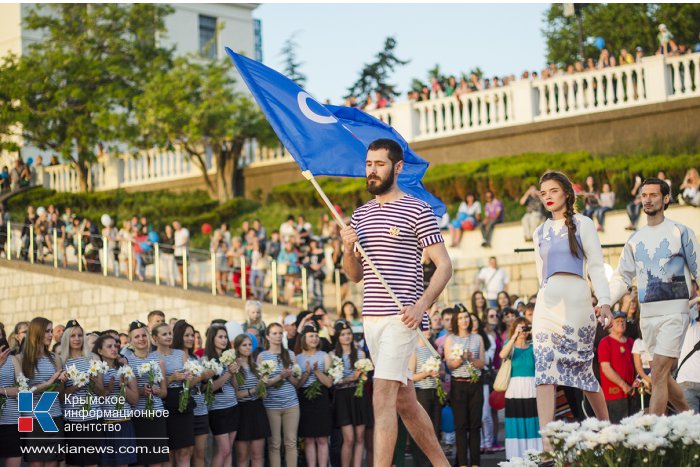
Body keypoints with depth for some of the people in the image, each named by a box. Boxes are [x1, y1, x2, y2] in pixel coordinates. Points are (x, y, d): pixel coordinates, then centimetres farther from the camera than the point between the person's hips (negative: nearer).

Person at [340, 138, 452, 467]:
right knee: (404, 400, 13)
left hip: (400, 317, -7)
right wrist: (348, 251, -2)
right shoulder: (360, 215, 15)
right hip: (371, 317, 7)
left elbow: (444, 265, -8)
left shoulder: (417, 211, -4)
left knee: (383, 398, -16)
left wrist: (422, 305, -21)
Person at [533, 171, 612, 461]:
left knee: (582, 369, 2)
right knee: (544, 371, -12)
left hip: (575, 299, -4)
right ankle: (547, 444, -22)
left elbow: (596, 267, -2)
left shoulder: (582, 224, 5)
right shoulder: (540, 233, 18)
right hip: (546, 302, 4)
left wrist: (604, 301, -14)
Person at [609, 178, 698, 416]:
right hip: (647, 314, 6)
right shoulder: (635, 240, 14)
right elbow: (622, 278, 13)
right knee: (663, 375, 9)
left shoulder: (680, 232, 1)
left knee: (658, 374, -14)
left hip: (674, 310, -5)